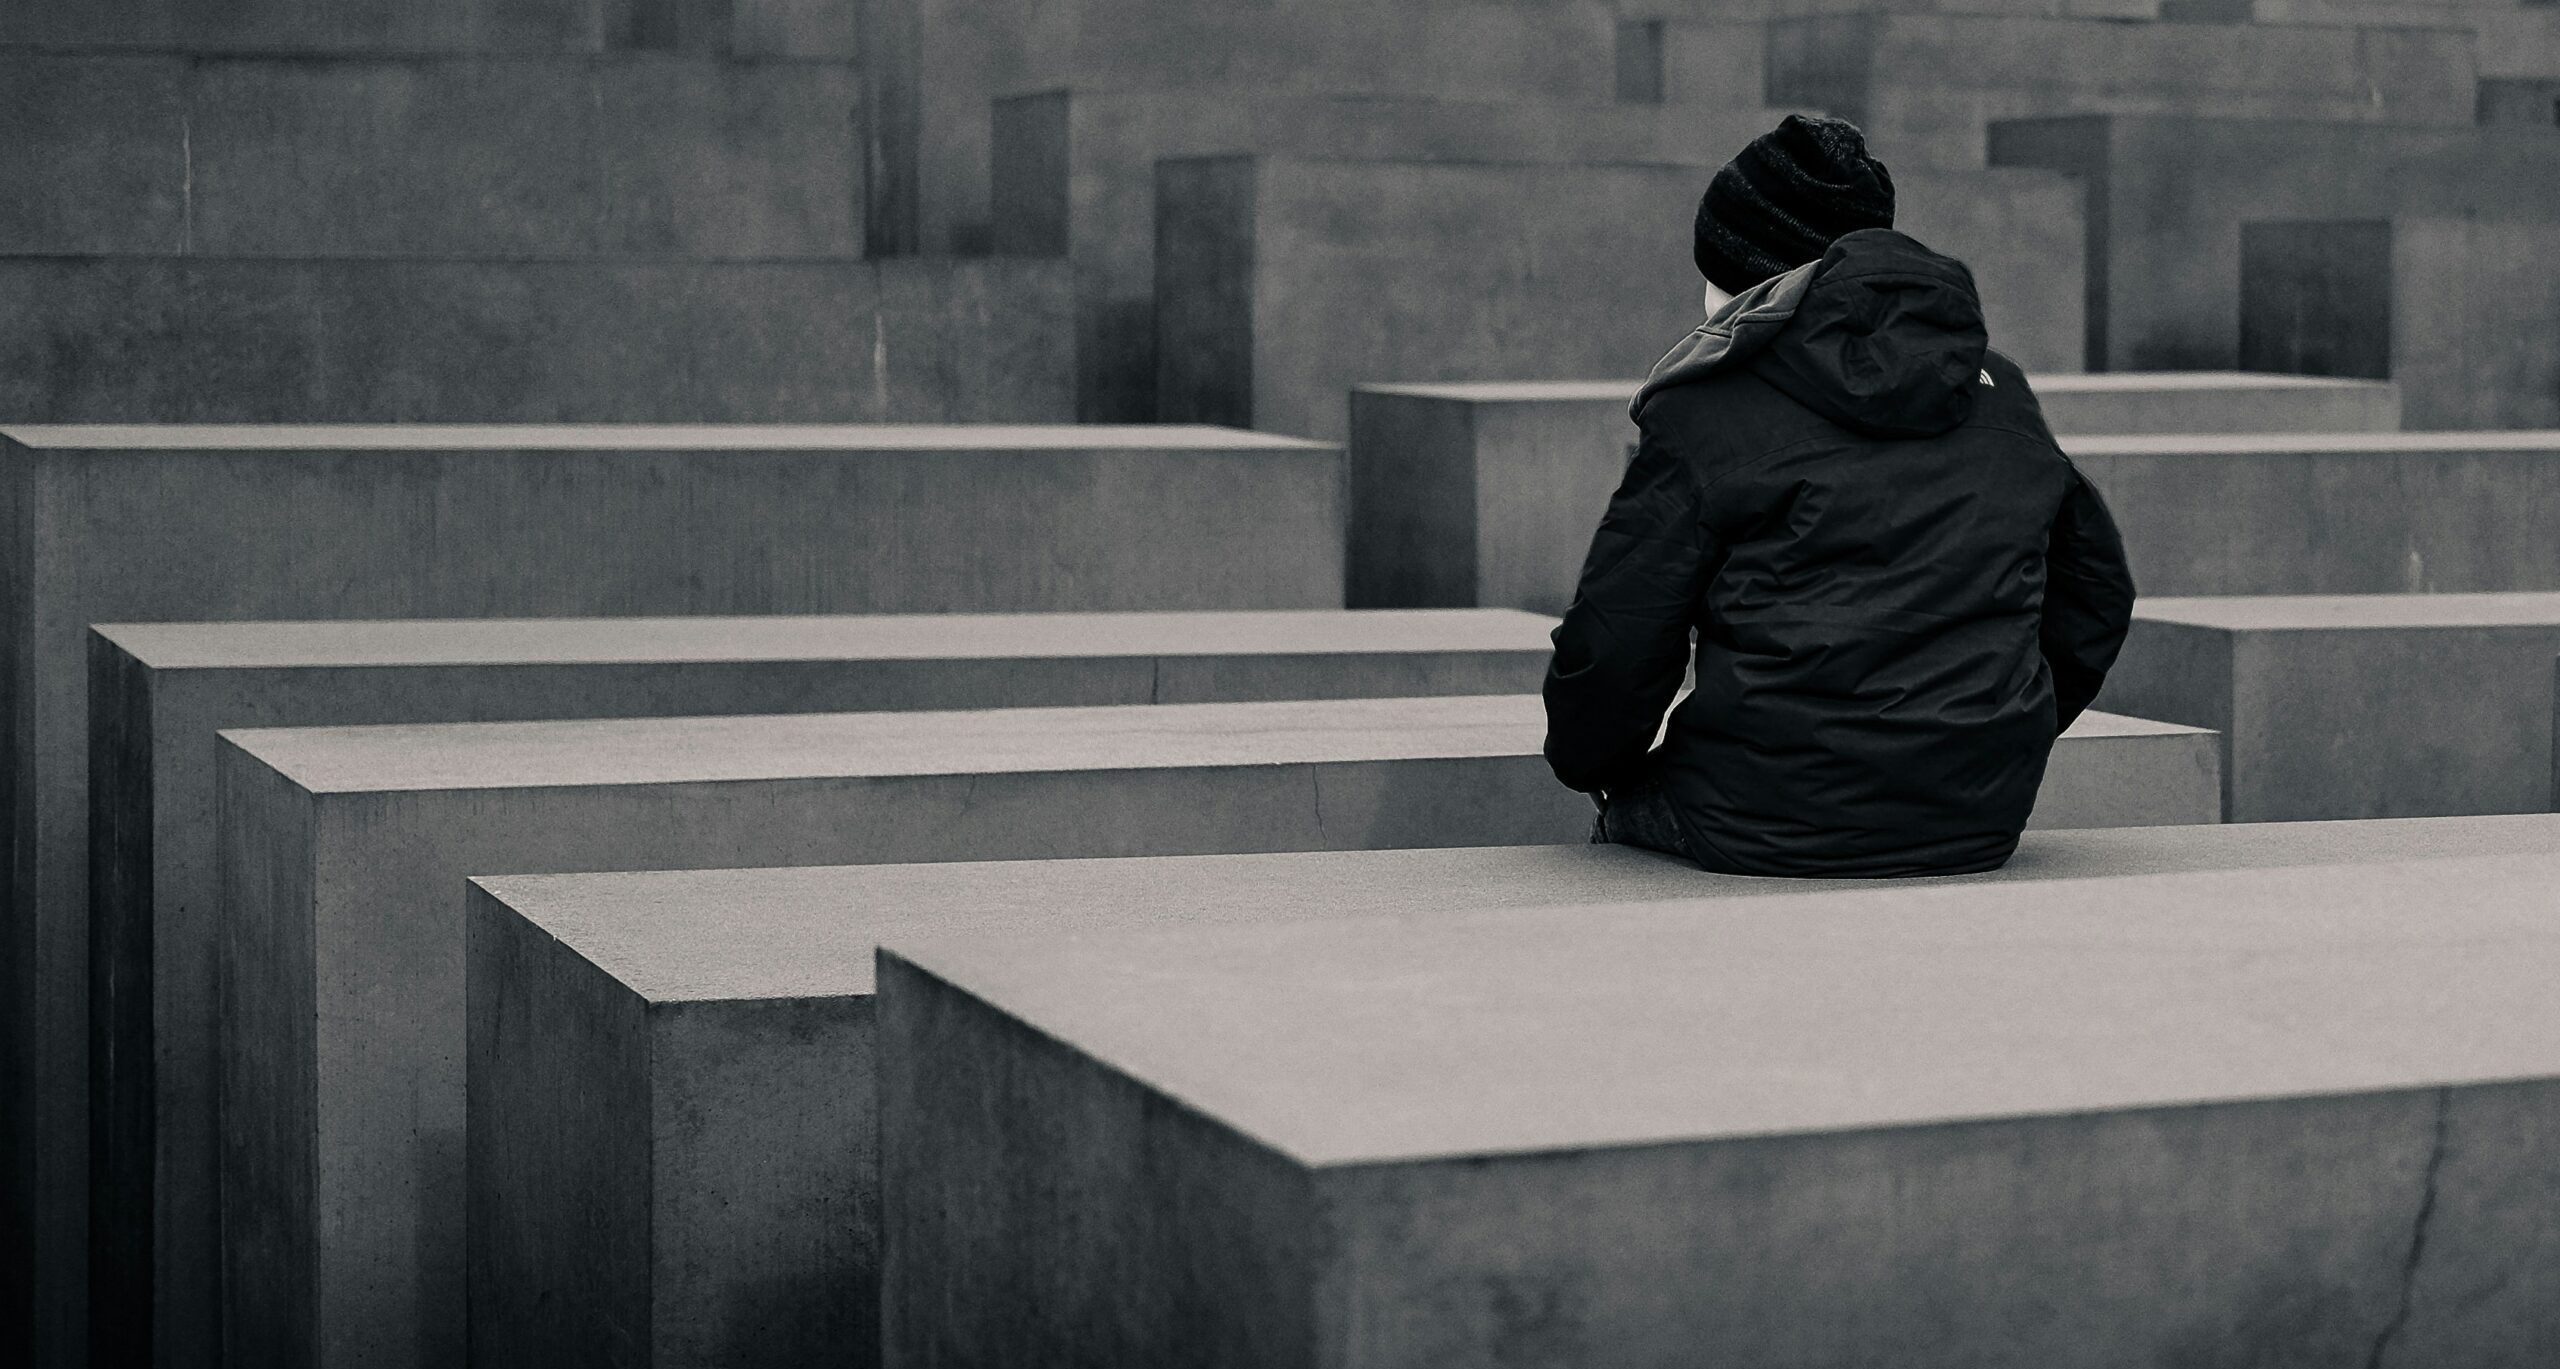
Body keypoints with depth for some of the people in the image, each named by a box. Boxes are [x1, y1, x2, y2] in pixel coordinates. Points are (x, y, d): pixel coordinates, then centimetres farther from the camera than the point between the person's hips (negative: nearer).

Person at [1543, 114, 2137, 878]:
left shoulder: (1707, 414, -6)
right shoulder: (2000, 390, 13)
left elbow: (1614, 644, -5)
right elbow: (2096, 592, 20)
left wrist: (1590, 764, 16)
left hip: (1773, 827, -6)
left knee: (1628, 808, 23)